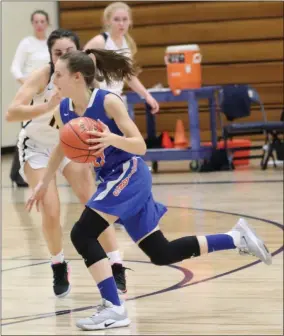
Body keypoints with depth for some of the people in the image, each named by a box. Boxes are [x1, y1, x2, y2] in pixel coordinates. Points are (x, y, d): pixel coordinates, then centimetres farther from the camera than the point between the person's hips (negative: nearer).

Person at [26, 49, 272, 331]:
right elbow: (63, 145, 21)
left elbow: (140, 146, -20)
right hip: (111, 180, 8)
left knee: (82, 234, -20)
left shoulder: (107, 101, -20)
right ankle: (236, 238, 22)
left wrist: (111, 139, -39)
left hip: (129, 175, -8)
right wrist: (44, 182, 26)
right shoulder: (63, 111, -1)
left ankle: (113, 309, -16)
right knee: (160, 253, 10)